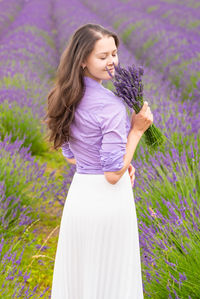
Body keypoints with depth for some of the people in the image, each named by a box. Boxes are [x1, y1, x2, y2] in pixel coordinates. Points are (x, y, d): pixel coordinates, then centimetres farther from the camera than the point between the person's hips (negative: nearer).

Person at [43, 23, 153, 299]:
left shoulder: (69, 98, 3)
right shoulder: (111, 105, -21)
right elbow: (113, 174, -20)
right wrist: (137, 130, -14)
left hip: (78, 193, 7)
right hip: (108, 200, -7)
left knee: (78, 275, 20)